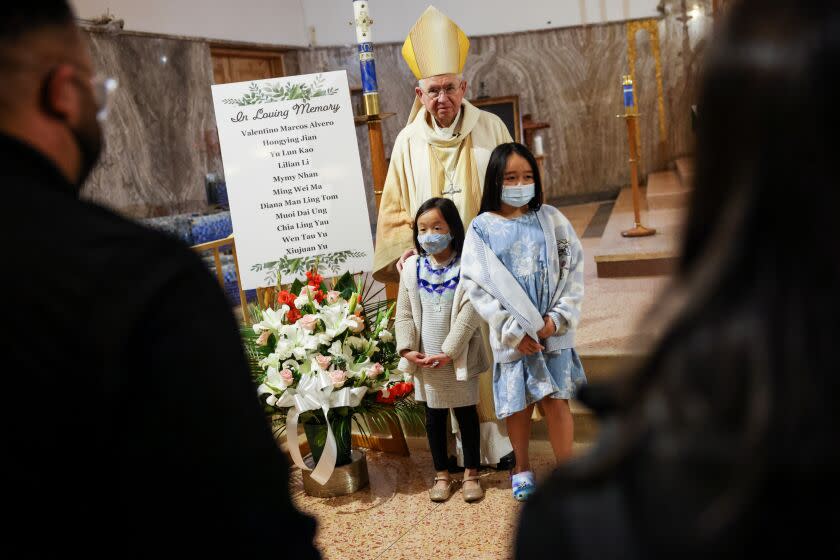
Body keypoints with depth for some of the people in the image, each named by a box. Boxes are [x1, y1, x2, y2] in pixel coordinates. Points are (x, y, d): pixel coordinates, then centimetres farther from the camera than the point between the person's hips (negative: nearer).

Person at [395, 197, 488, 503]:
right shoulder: (412, 267, 1)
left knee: (466, 413, 11)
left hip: (459, 358, -3)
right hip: (424, 360, 3)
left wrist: (449, 352, -19)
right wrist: (407, 348, -10)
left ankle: (471, 473, 25)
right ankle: (442, 474, 28)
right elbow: (404, 313, 2)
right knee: (434, 416, 13)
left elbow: (469, 314, -15)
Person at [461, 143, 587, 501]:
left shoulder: (550, 219, 0)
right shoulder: (482, 228, -3)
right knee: (518, 404, 11)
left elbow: (573, 268, -1)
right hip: (511, 334, 0)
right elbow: (476, 284, -7)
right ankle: (522, 468, 32)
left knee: (556, 401, 0)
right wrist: (512, 330, -12)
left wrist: (559, 317, -11)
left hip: (552, 330, 0)